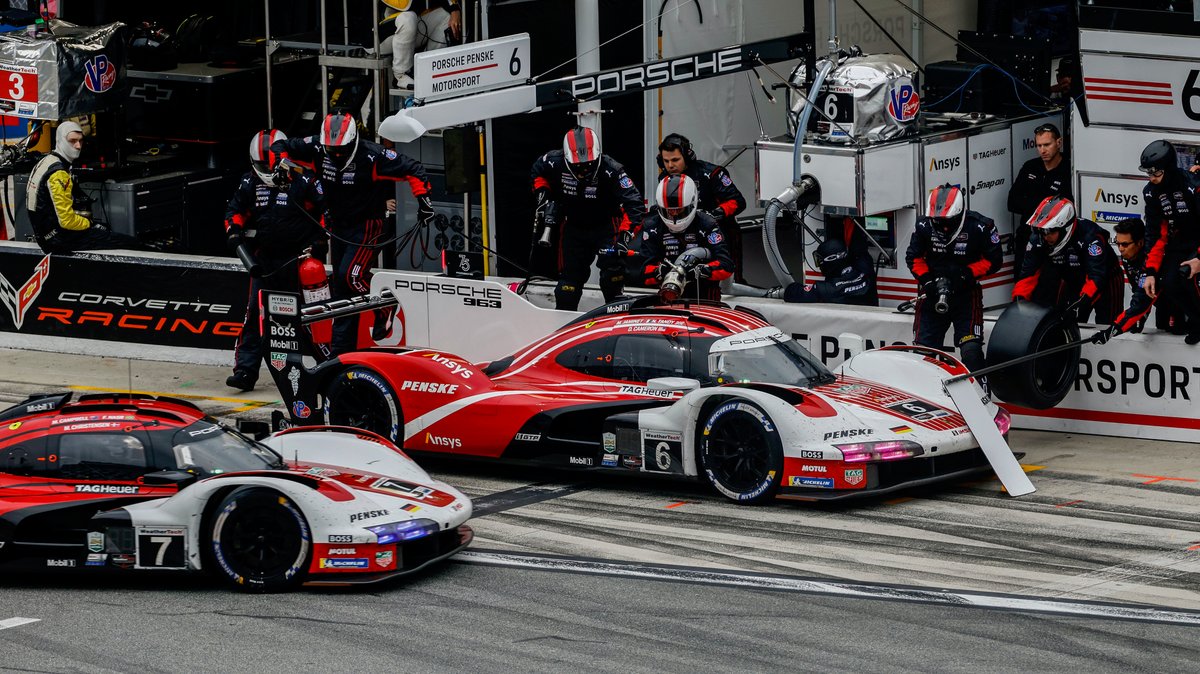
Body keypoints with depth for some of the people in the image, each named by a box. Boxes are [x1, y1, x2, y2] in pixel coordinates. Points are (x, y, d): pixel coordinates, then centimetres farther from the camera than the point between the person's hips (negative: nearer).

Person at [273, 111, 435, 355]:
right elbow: (280, 146, 2)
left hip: (366, 226, -6)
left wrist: (423, 198, -21)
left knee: (350, 275, -24)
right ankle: (342, 352, 12)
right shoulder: (317, 148, -10)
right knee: (341, 289, 7)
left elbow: (412, 169, -17)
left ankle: (384, 307, 3)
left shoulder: (371, 155, -22)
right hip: (338, 227, 6)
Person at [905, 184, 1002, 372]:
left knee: (971, 349, -14)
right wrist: (928, 280, -11)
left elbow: (993, 260, -6)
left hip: (966, 292, -2)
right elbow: (914, 258, 4)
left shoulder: (979, 227, -15)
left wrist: (966, 274, -18)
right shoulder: (924, 226, -8)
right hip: (933, 293, 2)